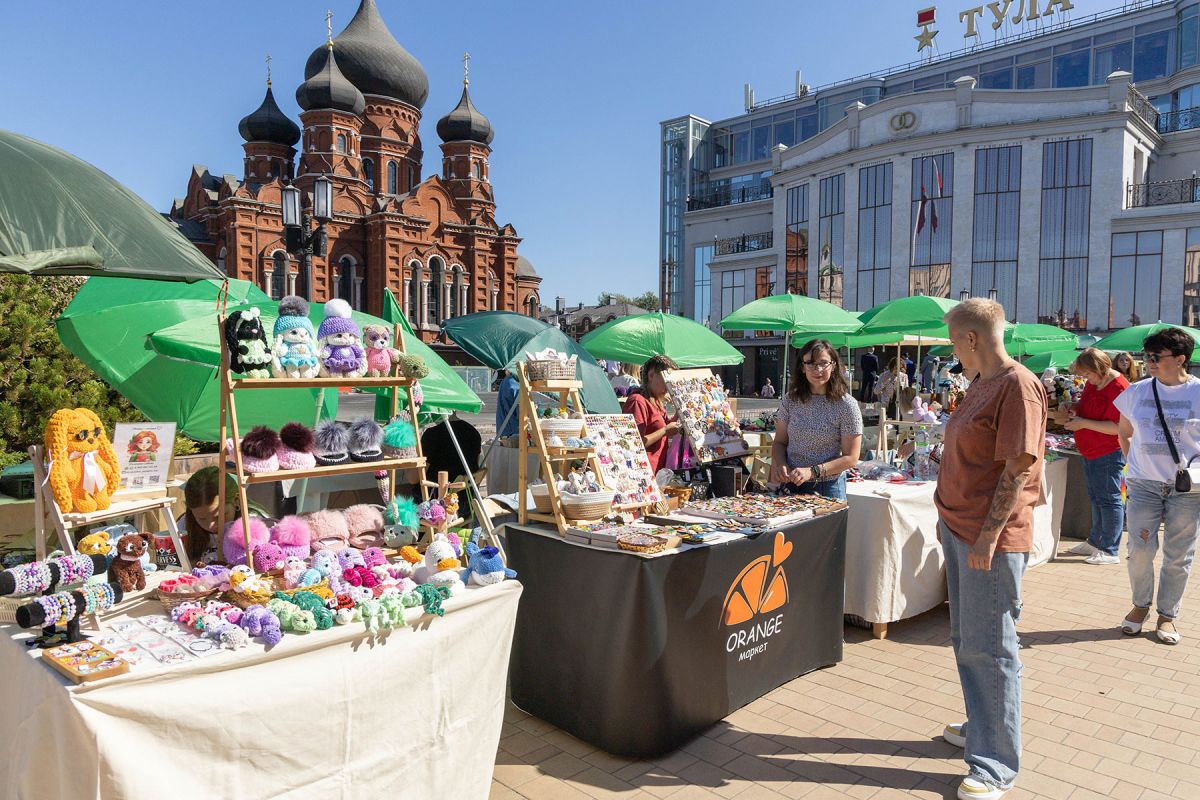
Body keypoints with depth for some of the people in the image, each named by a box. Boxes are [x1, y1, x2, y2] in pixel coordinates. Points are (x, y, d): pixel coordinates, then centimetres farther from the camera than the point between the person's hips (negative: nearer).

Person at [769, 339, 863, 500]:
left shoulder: (847, 405, -9)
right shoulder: (790, 400, 1)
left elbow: (851, 458, -9)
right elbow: (779, 442, 8)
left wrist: (812, 472, -20)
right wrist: (780, 465, -13)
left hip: (828, 488, -3)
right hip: (790, 485, 3)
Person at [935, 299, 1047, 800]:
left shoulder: (1018, 385, -16)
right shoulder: (981, 385, 13)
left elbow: (1018, 468, -20)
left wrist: (989, 535, -21)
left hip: (992, 538, -9)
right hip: (960, 530, 10)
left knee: (988, 647, -1)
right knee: (965, 639, 19)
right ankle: (981, 728, 35)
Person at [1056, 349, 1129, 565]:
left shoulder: (1119, 388, -19)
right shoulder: (1092, 383, 8)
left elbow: (1119, 428, -24)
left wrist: (1083, 423, -23)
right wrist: (1073, 415, 3)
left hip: (1108, 453, -9)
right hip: (1091, 452, 9)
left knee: (1108, 499, -2)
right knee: (1096, 498, 18)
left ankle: (1110, 551, 6)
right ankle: (1095, 542, 31)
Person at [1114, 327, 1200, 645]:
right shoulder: (1136, 392, 3)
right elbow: (1123, 432, 17)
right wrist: (1134, 463, 9)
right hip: (1144, 484, 2)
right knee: (1140, 549, 1)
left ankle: (1167, 614, 22)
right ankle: (1140, 604, 23)